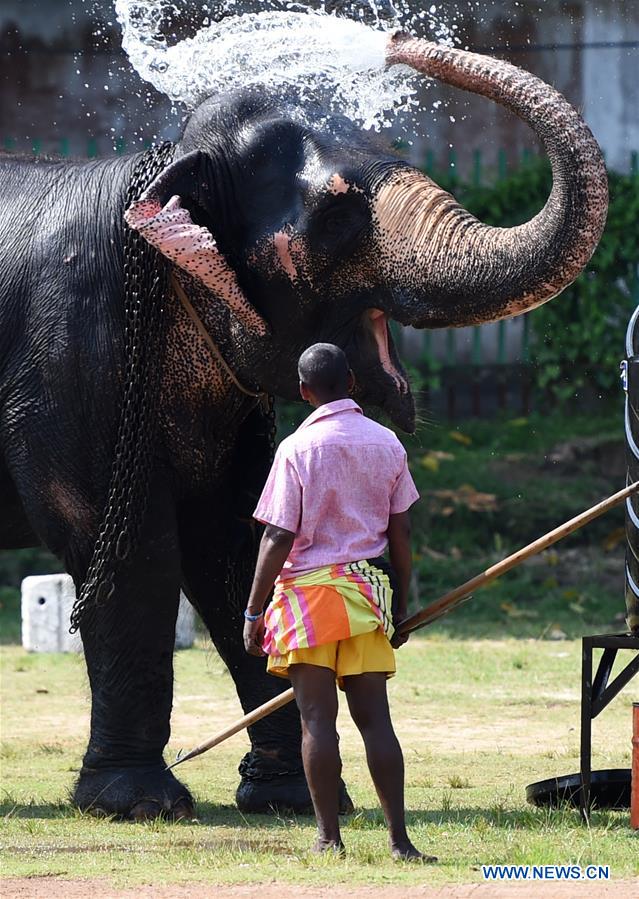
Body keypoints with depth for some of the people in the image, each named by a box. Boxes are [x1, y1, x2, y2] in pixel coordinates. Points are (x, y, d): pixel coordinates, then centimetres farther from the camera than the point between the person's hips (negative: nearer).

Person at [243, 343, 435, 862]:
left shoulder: (298, 448, -7)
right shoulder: (386, 444, 6)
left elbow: (279, 537, -9)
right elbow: (401, 532, 9)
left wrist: (253, 612, -4)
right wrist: (401, 605, 18)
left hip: (309, 588, -4)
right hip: (369, 588, 4)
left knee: (318, 718, -1)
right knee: (374, 716, 5)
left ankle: (330, 838, 0)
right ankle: (399, 839, 0)